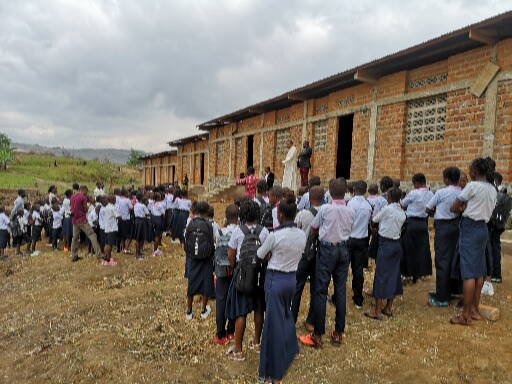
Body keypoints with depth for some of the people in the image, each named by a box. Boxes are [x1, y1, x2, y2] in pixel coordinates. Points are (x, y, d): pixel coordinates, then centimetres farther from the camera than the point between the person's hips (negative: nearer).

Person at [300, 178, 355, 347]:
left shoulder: (326, 208, -10)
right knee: (341, 290, 10)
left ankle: (318, 335, 5)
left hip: (327, 249, -4)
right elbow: (349, 230, 11)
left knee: (321, 291, 0)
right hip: (344, 249, 4)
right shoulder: (351, 211, 1)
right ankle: (338, 333, 20)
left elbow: (314, 227, 3)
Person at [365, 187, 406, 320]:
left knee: (381, 275, -3)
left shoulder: (387, 209, -12)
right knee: (394, 274, 12)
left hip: (386, 244, -7)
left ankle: (377, 311, 1)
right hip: (397, 244, 7)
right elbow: (398, 226, 9)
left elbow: (374, 220, -1)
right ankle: (389, 308, 22)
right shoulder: (402, 213, 7)